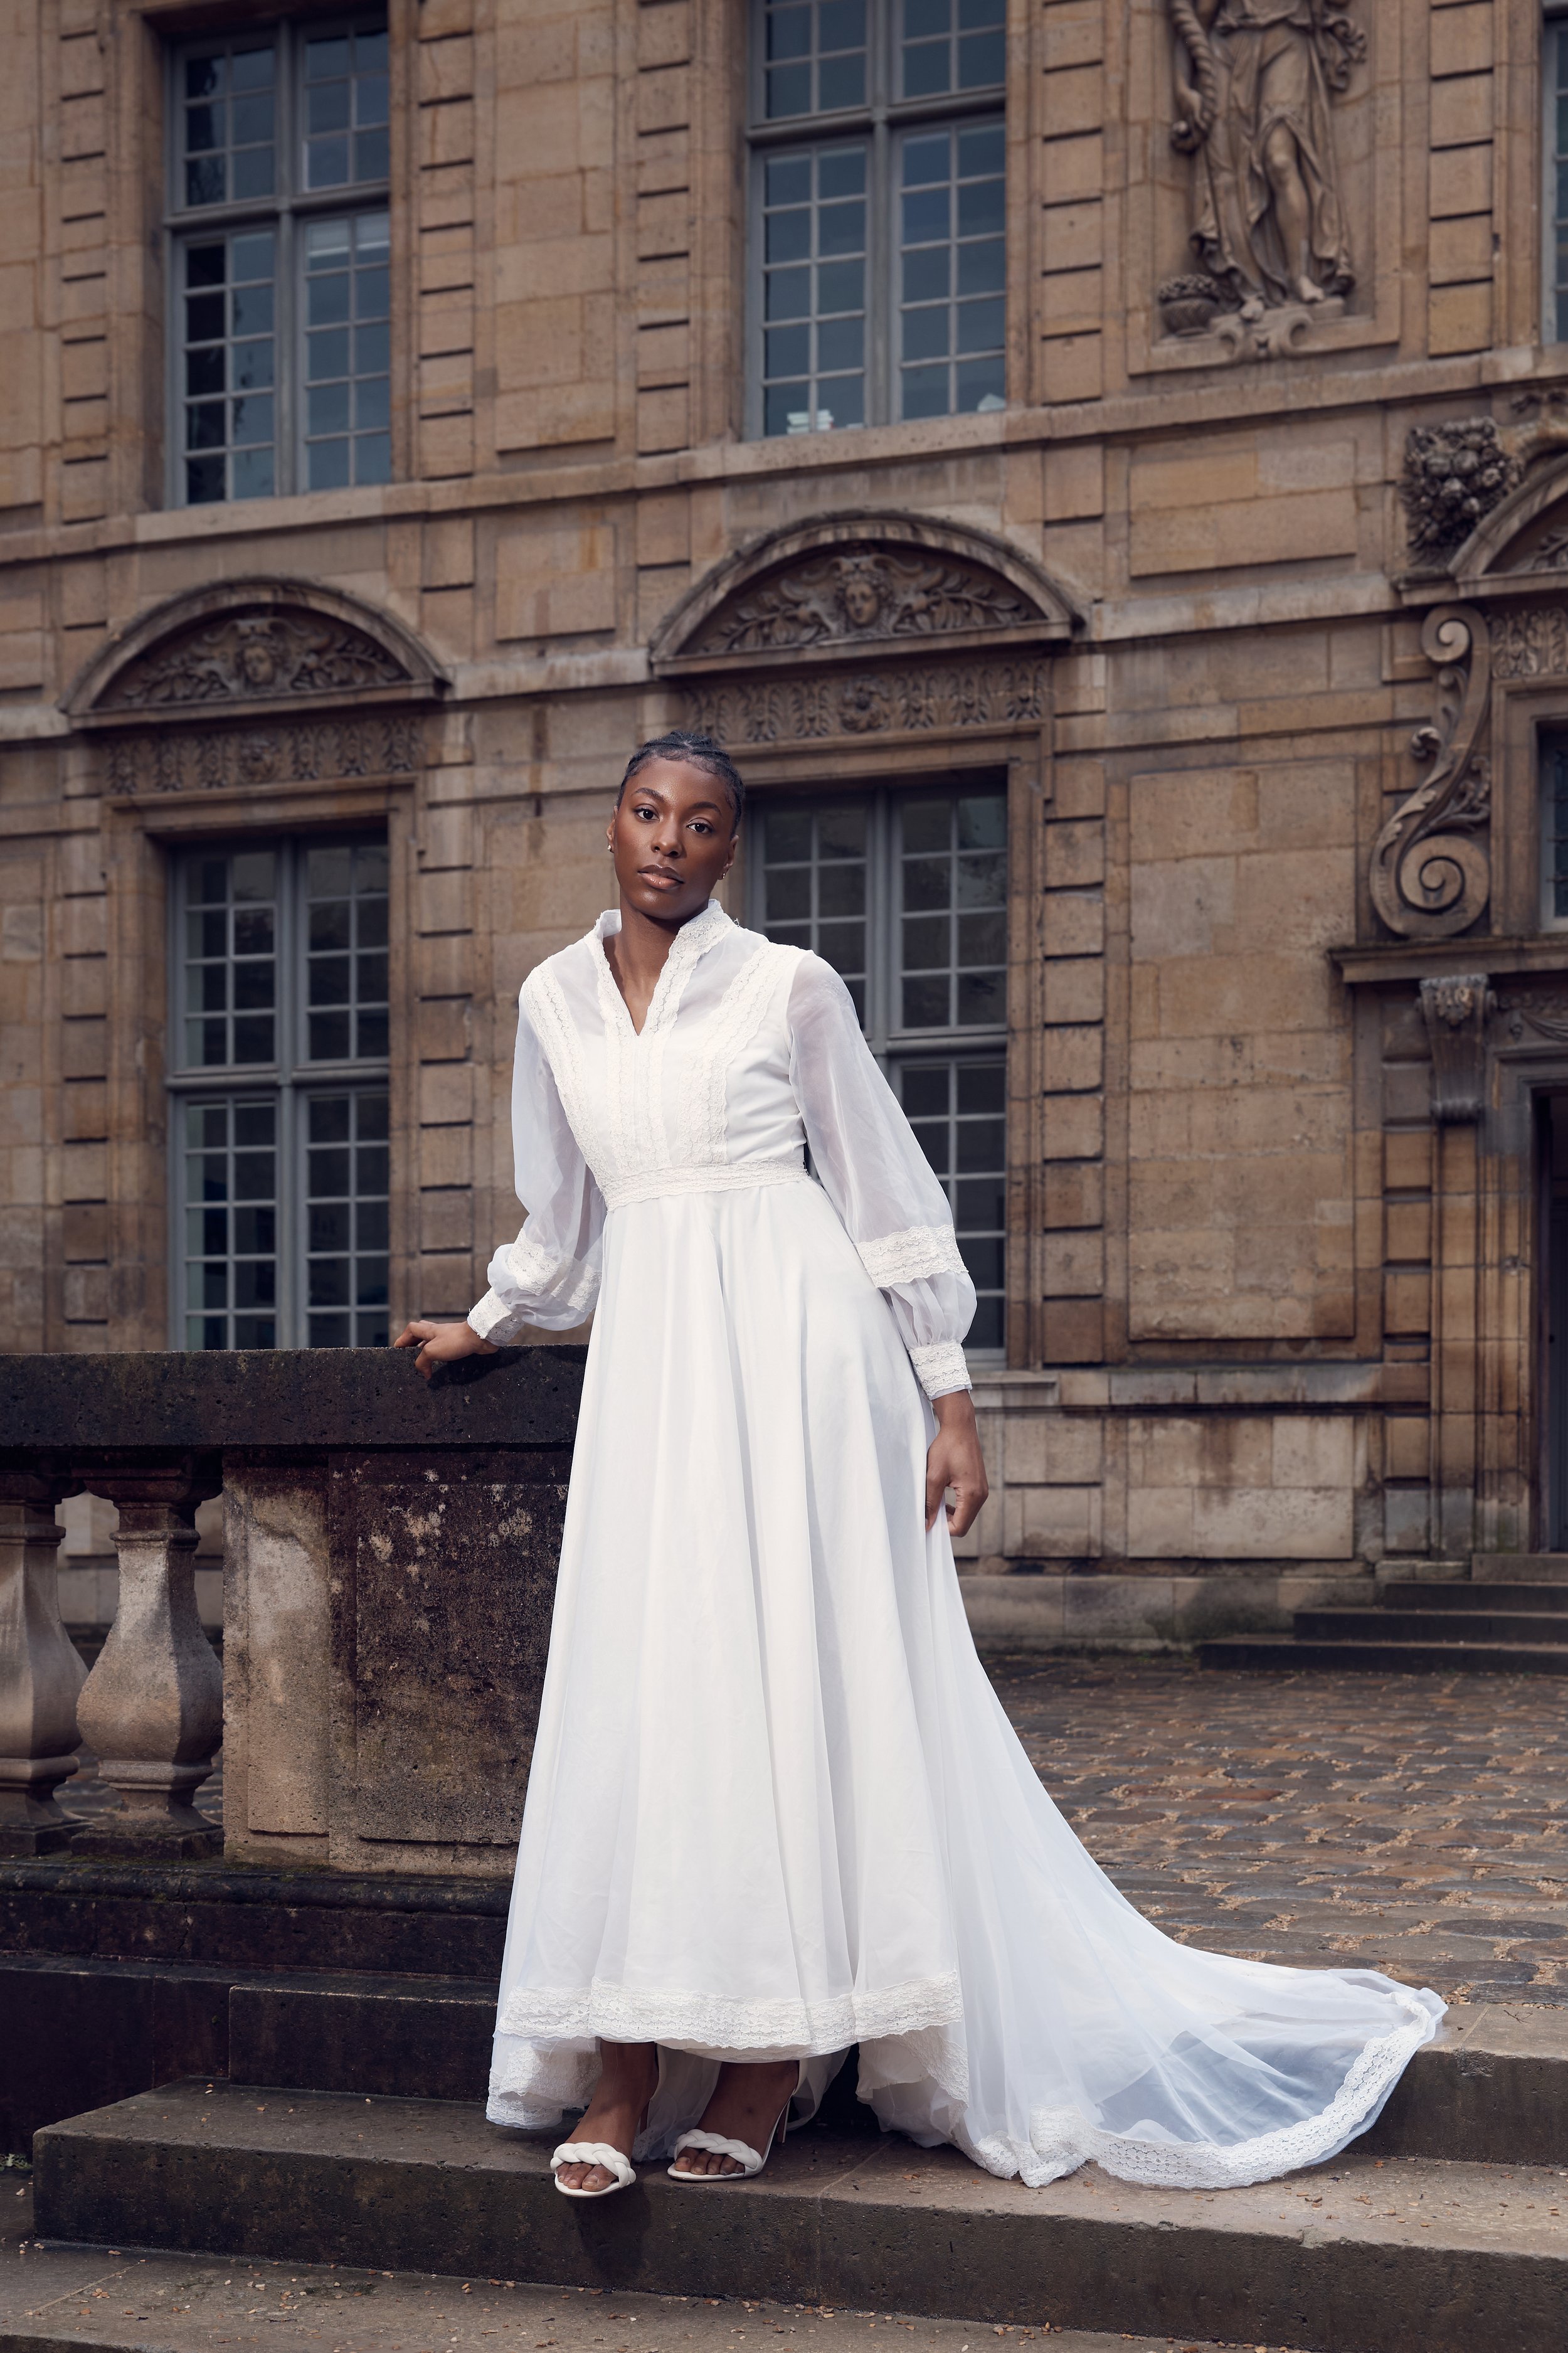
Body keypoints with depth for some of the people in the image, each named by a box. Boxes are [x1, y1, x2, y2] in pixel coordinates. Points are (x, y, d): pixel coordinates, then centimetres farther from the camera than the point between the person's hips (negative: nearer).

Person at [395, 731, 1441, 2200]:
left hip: (790, 1355, -4)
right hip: (649, 1363, 4)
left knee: (790, 1679, -5)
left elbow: (886, 1197, 2)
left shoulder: (788, 987, 1)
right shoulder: (554, 1001, 13)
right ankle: (624, 2079, 2)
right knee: (634, 1693, -1)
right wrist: (484, 1327, 33)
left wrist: (947, 1400, -1)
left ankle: (767, 2065, 3)